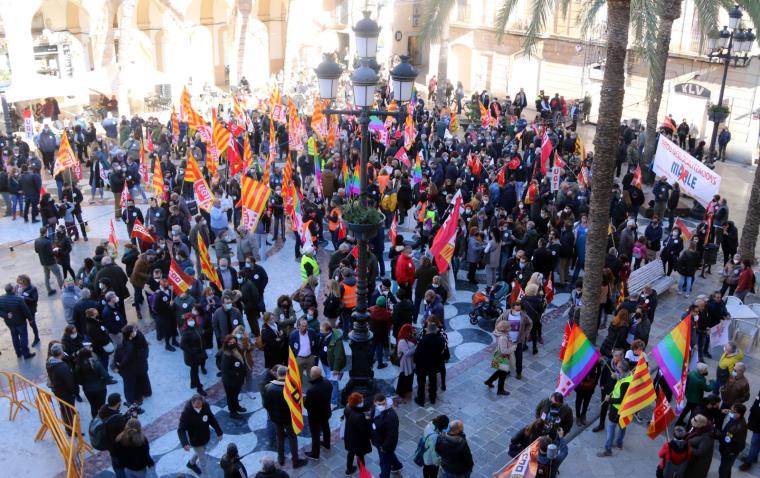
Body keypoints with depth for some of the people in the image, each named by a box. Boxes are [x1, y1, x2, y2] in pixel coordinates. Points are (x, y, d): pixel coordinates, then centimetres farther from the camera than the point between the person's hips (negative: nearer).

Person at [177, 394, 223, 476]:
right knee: (204, 460, 5)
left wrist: (219, 431, 2)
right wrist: (185, 443, -42)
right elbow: (181, 430, -28)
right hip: (195, 441, -6)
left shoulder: (205, 406, -18)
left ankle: (191, 463, 61)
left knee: (200, 453, 32)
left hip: (206, 437, 6)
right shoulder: (186, 413, -32)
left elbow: (212, 419, -3)